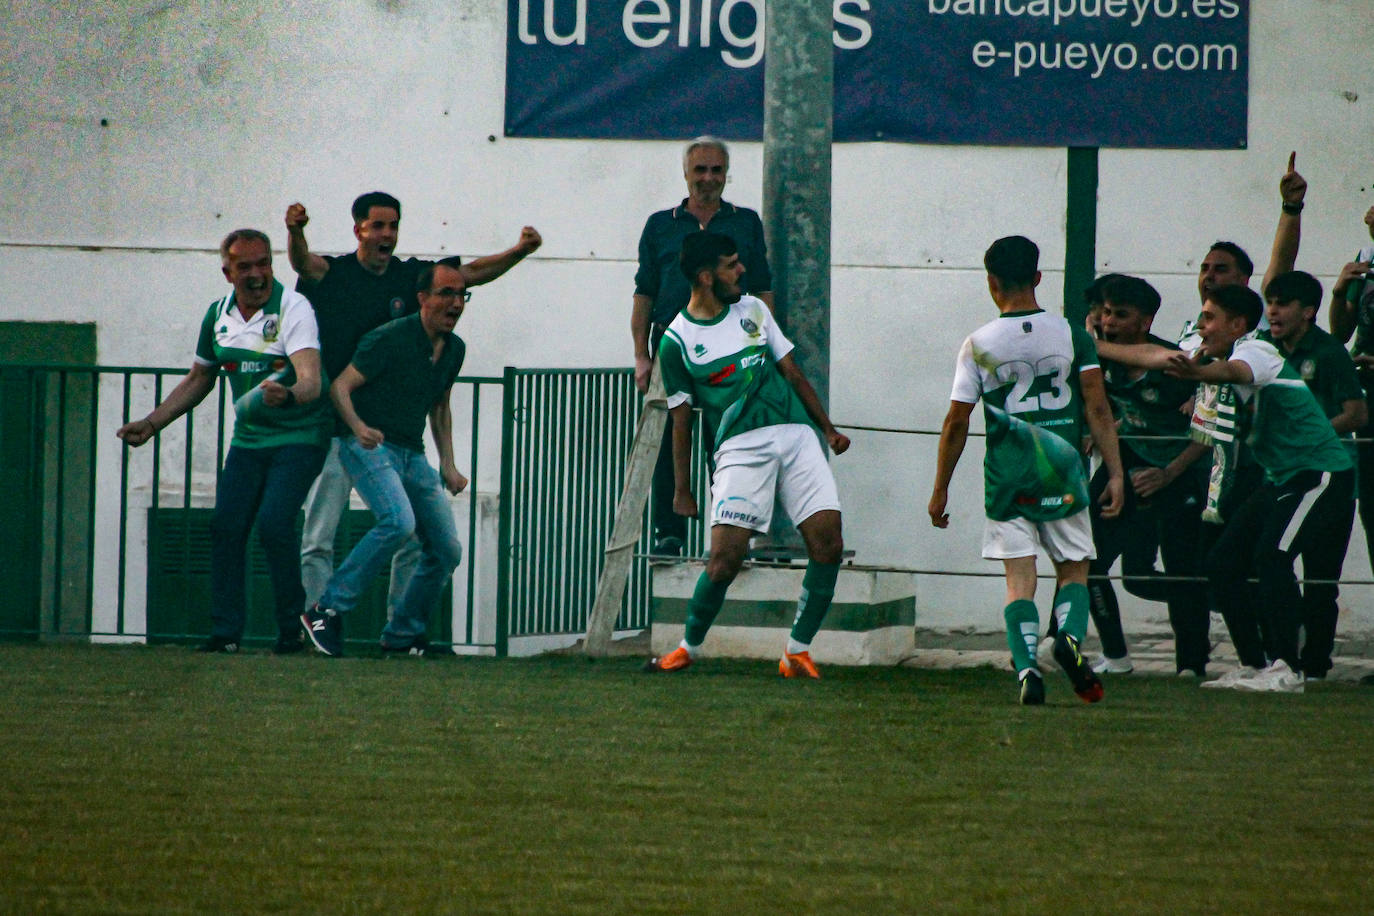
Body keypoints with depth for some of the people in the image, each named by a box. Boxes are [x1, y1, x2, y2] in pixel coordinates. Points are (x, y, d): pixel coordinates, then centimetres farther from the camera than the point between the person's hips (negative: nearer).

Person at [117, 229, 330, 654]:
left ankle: (292, 629, -9)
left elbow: (311, 380, -30)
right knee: (226, 525, -6)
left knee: (274, 523, -20)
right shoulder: (218, 316, 4)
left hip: (298, 437, -6)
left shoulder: (293, 309, -16)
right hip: (249, 438, 6)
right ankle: (225, 631, -1)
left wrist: (288, 394, -53)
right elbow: (198, 380, 20)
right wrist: (151, 423, 15)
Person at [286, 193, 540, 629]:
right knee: (318, 538, -4)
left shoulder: (412, 277, 9)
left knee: (413, 534, 1)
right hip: (334, 429, -3)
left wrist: (519, 251, -14)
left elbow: (471, 273, 3)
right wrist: (295, 232, -44)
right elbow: (303, 262, -21)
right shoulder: (333, 273, -1)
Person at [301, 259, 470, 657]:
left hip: (413, 455, 8)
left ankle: (403, 634, 19)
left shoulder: (454, 349, 11)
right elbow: (340, 386, -14)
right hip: (370, 447, -8)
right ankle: (328, 610, -25)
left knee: (446, 549, 3)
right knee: (399, 521, -31)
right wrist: (358, 427, -32)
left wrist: (448, 466, 17)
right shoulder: (391, 338, -13)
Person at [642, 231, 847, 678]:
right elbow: (681, 419, 7)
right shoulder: (676, 342, 3)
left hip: (796, 435, 4)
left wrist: (828, 428, 20)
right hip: (740, 446, -4)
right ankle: (689, 648, 7)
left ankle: (797, 652, 1)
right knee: (725, 557, -15)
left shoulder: (753, 310, 16)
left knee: (828, 544, -10)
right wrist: (682, 490, 7)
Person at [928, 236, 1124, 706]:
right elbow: (1098, 410, -3)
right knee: (1073, 569, 12)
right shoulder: (1073, 336, 2)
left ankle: (1027, 666, -15)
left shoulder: (978, 345, 0)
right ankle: (1070, 636, -16)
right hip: (1062, 473, 1)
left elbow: (956, 424, 1)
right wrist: (1115, 473, 1)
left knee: (1019, 579, 3)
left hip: (1006, 475, 0)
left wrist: (940, 491, 9)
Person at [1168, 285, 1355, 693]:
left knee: (1271, 556, -26)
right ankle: (1253, 665, 11)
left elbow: (1234, 371, -42)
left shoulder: (1258, 350, -18)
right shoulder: (1236, 355, 12)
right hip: (1280, 477, 10)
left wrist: (1195, 372, -62)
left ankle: (1286, 669, -21)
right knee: (1222, 563, 4)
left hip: (1321, 472, -10)